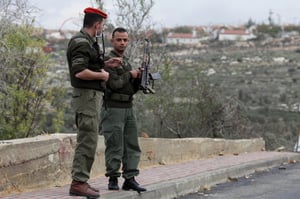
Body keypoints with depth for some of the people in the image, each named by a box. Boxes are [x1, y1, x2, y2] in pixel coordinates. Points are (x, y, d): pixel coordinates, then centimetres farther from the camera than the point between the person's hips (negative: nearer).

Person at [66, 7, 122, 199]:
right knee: (88, 141, -10)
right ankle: (78, 183, -9)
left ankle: (80, 180, 18)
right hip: (87, 96, -11)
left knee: (87, 140, 14)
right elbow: (80, 72, -27)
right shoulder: (81, 42, -16)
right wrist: (102, 75, -15)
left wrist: (105, 64, 18)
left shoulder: (87, 41, 16)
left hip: (92, 95, 11)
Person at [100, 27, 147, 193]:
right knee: (115, 146, -5)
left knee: (132, 146, 5)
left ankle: (130, 179, 8)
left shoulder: (126, 61, 18)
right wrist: (130, 75, -6)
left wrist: (138, 77, 1)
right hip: (113, 109, -8)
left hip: (128, 109, 8)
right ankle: (113, 179, 2)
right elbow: (114, 84, -20)